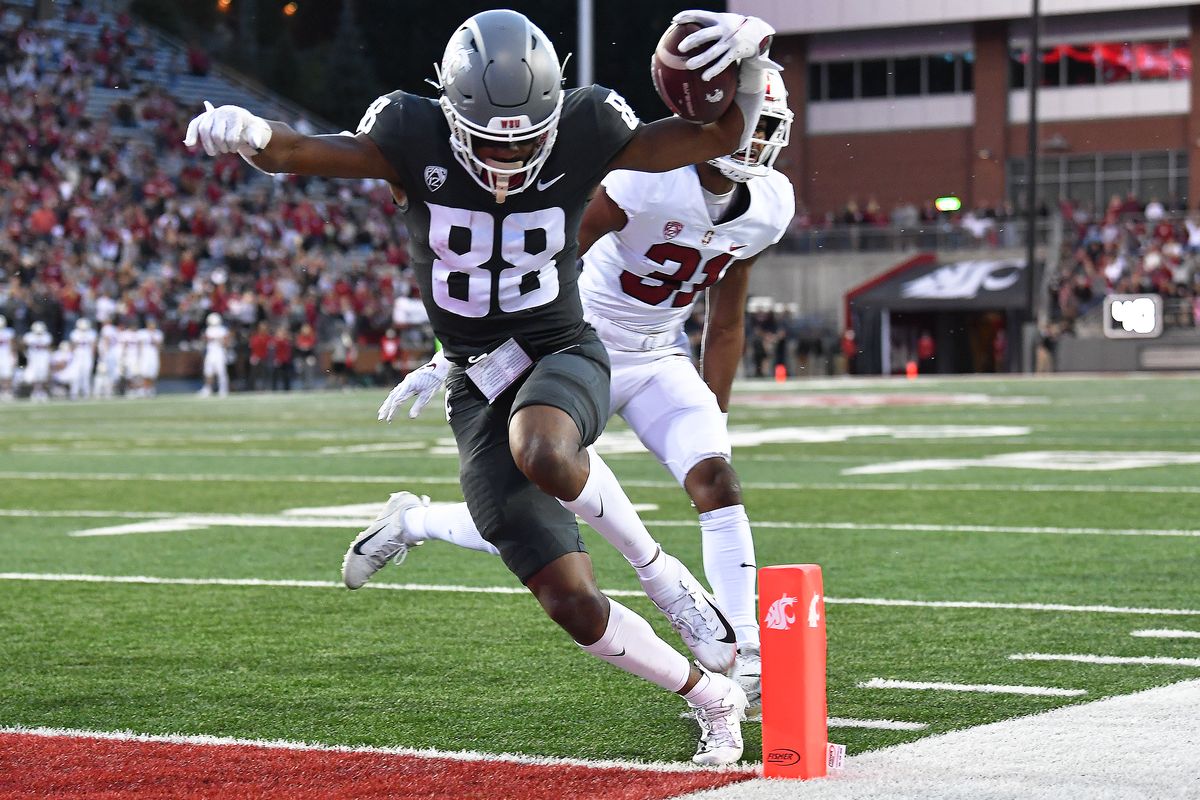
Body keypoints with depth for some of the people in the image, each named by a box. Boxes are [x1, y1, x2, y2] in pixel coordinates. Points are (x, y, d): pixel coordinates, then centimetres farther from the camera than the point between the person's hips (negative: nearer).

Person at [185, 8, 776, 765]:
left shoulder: (582, 131, -13)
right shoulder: (416, 137, -15)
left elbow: (722, 136, -7)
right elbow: (295, 153, -23)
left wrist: (752, 61, -27)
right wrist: (247, 132, -46)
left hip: (563, 357, -1)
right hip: (479, 387, 1)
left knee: (541, 454, -41)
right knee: (575, 608, -6)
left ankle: (655, 564, -13)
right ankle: (711, 696, 17)